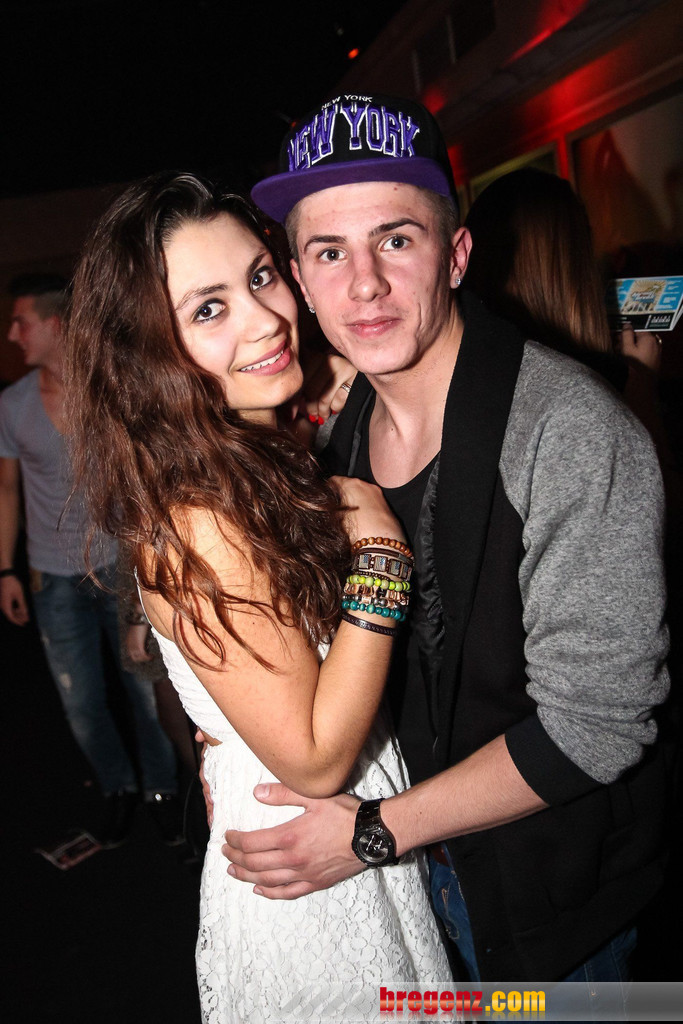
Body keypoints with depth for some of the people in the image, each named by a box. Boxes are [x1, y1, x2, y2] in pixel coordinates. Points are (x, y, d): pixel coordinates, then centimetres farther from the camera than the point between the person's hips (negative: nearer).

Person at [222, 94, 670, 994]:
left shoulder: (569, 429, -28)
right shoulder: (342, 430, -6)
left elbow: (594, 723, -25)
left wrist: (375, 829, -21)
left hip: (553, 883, -5)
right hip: (424, 854, 6)